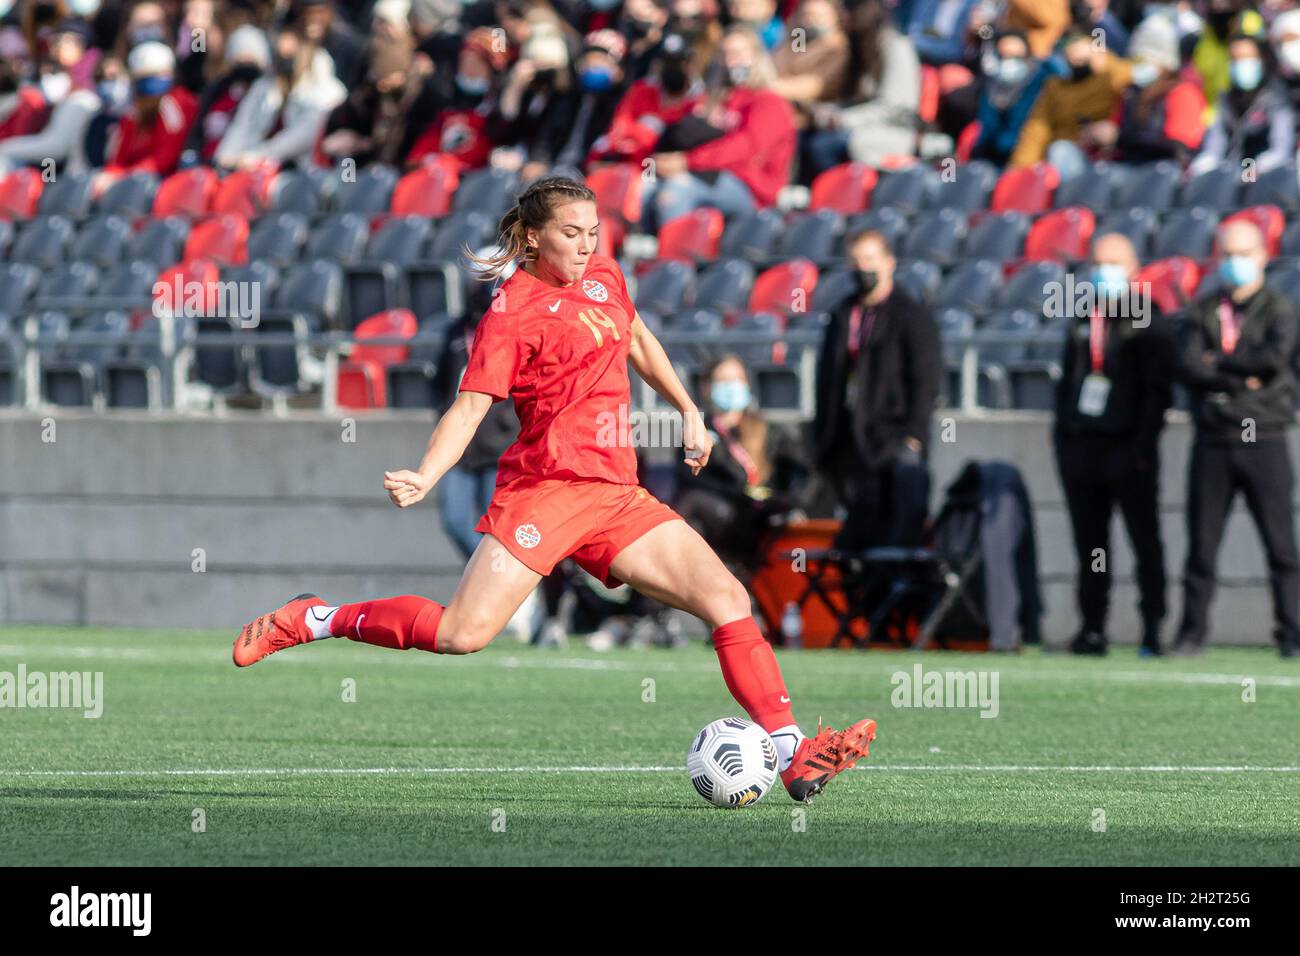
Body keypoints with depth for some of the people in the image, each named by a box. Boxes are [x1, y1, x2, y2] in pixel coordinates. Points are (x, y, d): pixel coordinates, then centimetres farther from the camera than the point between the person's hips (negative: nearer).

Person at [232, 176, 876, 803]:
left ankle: (793, 755, -7)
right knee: (463, 633, -19)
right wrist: (424, 478, -29)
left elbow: (638, 342, 36)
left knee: (727, 599, -6)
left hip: (617, 496, 7)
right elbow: (471, 404, -14)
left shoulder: (602, 277, 15)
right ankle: (315, 621, 2)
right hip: (545, 489, -7)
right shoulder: (514, 310, -6)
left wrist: (688, 411, 33)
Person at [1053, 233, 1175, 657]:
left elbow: (1158, 389, -8)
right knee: (1089, 542, 6)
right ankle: (1092, 628, 9)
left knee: (1145, 539, -4)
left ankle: (1153, 631, -3)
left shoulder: (1147, 323, -3)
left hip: (1128, 447, -6)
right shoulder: (1083, 318, 16)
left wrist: (1144, 443, -15)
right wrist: (1061, 431, 12)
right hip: (1081, 443, 6)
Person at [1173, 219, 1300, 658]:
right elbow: (1188, 367, -3)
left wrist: (1219, 363, -6)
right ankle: (1192, 633, 7)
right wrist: (1241, 376, -12)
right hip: (1212, 441, 3)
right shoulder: (1205, 311, 11)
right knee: (1201, 544, 3)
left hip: (1263, 443, -2)